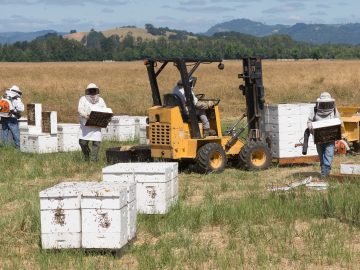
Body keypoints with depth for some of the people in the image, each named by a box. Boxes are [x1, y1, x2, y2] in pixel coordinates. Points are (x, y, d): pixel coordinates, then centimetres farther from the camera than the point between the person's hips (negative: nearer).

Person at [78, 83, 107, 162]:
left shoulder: (101, 100, 15)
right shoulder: (83, 99, 5)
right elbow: (80, 109, -10)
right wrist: (85, 115, -31)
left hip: (97, 125, 2)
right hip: (85, 125, -2)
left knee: (96, 143, -6)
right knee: (83, 142, -6)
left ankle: (93, 160, 2)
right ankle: (87, 155, 20)